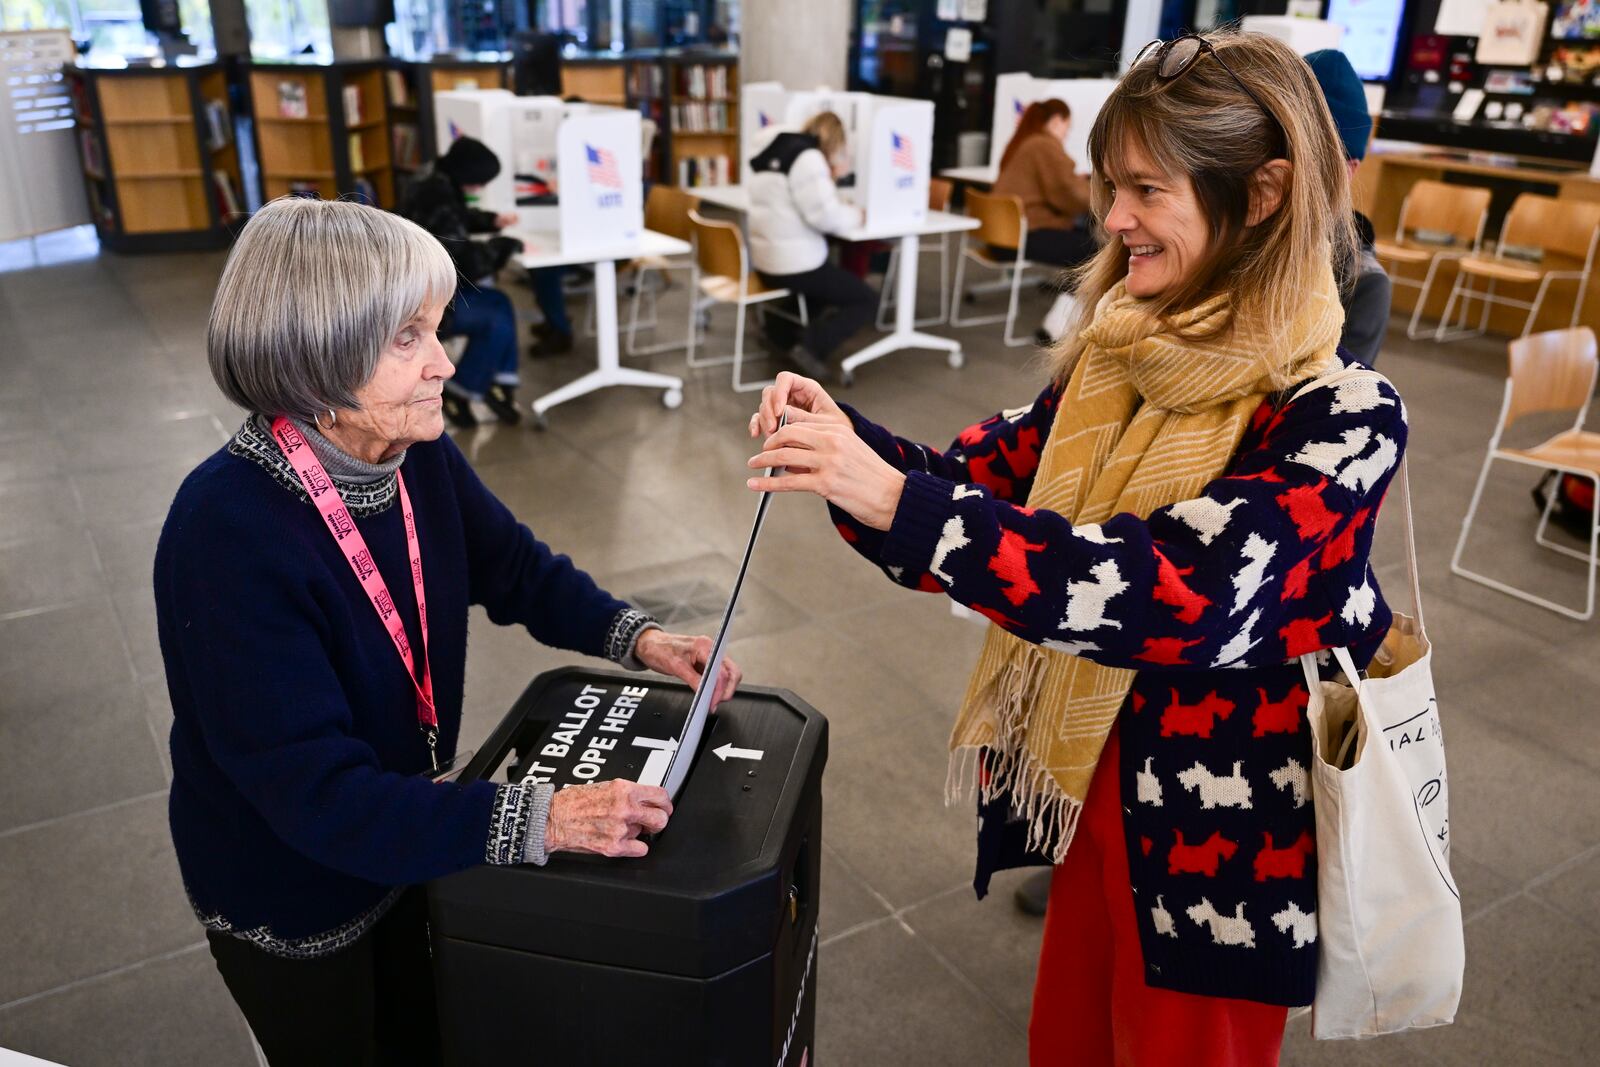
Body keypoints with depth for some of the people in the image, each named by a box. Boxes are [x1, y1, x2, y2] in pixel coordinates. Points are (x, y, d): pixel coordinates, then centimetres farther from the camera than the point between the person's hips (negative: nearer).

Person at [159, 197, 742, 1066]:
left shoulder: (416, 454, -15)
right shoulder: (228, 535, -35)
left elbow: (513, 567, 2)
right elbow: (317, 791, -35)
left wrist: (637, 639, -13)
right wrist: (542, 819, -40)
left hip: (405, 839, 6)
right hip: (290, 895, -5)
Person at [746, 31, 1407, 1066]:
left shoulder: (1343, 412, -22)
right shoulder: (1119, 356, -4)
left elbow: (1177, 598, -34)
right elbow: (981, 482, 0)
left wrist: (900, 499, -39)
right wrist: (846, 436, -19)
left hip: (1225, 840, -5)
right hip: (1092, 789, 5)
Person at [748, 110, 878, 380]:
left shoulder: (775, 151, 13)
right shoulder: (809, 157, -15)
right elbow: (826, 215, -23)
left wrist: (835, 191, 13)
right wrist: (856, 214, -5)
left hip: (765, 261, 9)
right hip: (795, 264, -9)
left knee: (827, 285, 36)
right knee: (867, 300, 3)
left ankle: (781, 326, 24)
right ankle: (811, 346, -11)